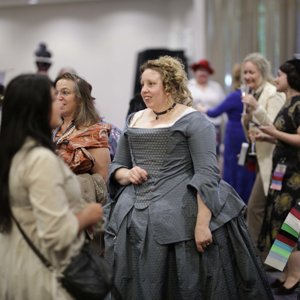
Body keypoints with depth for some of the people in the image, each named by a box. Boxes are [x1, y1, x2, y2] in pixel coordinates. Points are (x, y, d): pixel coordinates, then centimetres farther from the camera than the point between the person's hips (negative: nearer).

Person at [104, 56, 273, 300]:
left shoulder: (194, 121, -5)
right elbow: (116, 166, 20)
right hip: (133, 219, 6)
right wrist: (126, 174, -3)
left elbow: (207, 175, -14)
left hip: (182, 218, -6)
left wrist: (202, 223, -23)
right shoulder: (134, 121, 15)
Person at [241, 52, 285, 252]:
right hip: (262, 158, 9)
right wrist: (246, 119, -3)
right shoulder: (254, 94, 12)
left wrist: (256, 107, -32)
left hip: (271, 159, -9)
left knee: (255, 208, -7)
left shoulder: (273, 94, -14)